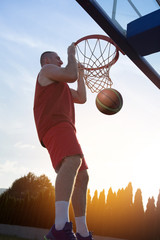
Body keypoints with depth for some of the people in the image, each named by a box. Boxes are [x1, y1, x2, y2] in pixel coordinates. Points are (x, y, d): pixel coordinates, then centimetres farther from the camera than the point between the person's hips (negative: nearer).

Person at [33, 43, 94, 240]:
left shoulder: (60, 85, 40)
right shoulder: (46, 70, 14)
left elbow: (81, 98, 34)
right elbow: (71, 75, -3)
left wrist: (81, 74, 34)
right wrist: (71, 54, 13)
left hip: (63, 129, 10)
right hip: (55, 123, -10)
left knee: (82, 176, 3)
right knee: (73, 160, -35)